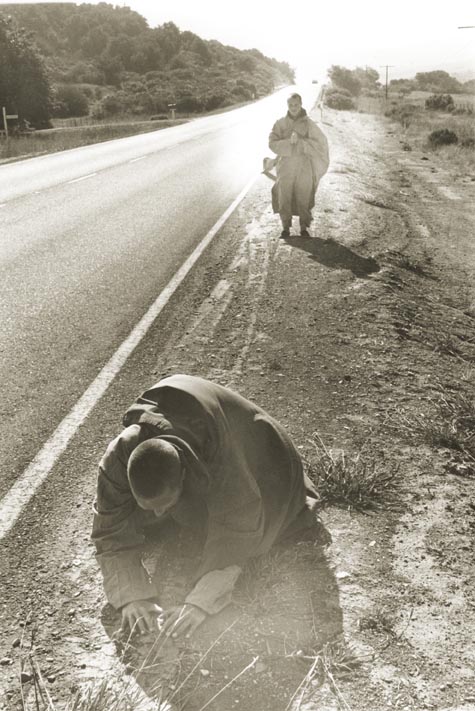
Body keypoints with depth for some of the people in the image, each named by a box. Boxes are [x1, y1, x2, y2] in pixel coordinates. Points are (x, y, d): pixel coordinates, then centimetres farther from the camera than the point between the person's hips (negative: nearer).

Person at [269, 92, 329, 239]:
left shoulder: (309, 123, 1)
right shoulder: (280, 124, 4)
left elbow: (319, 143, -5)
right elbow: (272, 144, -5)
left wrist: (300, 141, -17)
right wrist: (289, 141, -21)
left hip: (304, 167, -1)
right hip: (285, 167, 1)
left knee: (303, 198, 2)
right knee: (284, 198, 3)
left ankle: (304, 227, 15)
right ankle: (286, 227, 15)